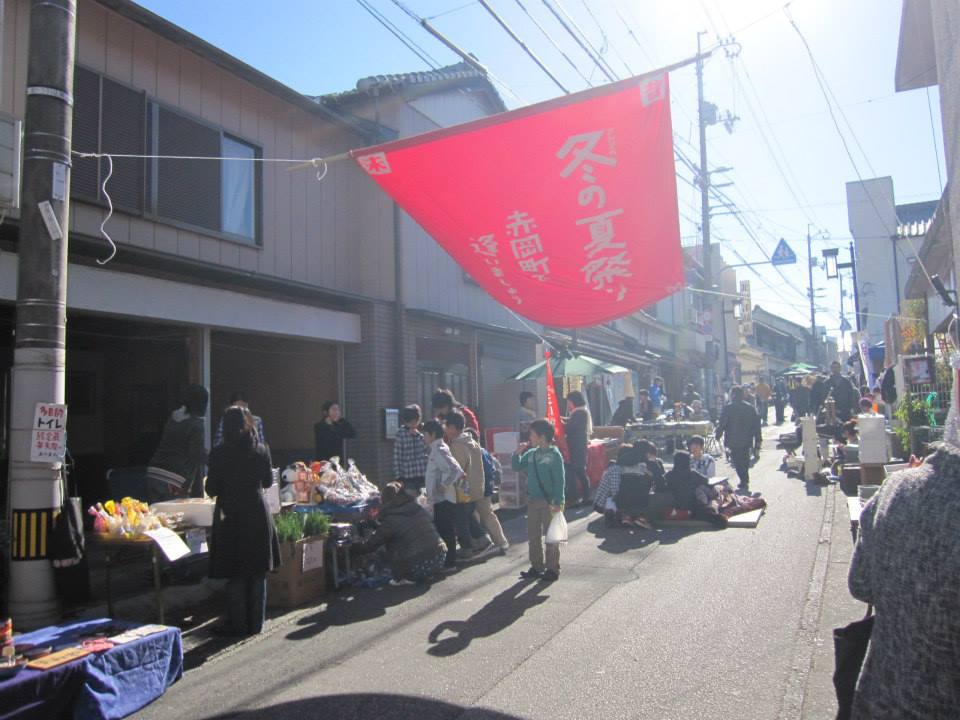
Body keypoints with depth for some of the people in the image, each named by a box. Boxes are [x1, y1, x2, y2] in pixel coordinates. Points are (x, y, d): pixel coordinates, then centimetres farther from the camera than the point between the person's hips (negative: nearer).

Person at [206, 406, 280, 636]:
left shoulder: (219, 453, -11)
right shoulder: (261, 450, -2)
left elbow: (212, 489, -6)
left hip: (230, 516, -2)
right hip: (257, 514, 2)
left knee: (235, 574, 8)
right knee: (257, 573, 11)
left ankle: (238, 624, 14)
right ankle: (255, 624, 19)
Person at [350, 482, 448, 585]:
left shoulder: (391, 520, -8)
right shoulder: (418, 508, 9)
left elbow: (370, 545, 0)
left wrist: (351, 549, 21)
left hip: (418, 569, -6)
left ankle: (405, 579, 9)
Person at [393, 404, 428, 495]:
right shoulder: (401, 434, -1)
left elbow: (430, 451, -3)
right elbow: (397, 457, 1)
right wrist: (399, 477, -1)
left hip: (425, 476, 1)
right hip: (408, 477, -1)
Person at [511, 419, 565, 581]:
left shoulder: (554, 455, -12)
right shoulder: (531, 454, 6)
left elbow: (559, 480, -14)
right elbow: (516, 467, 16)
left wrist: (558, 502, -18)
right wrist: (517, 453, -1)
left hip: (548, 501, -7)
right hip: (532, 500, 7)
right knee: (533, 535, 13)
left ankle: (553, 569, 12)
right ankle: (536, 566, 24)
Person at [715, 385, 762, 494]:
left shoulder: (727, 408, -9)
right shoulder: (750, 407, 4)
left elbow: (721, 424, -10)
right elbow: (756, 425, 5)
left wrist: (718, 435, 4)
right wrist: (757, 441, 10)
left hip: (734, 441, -5)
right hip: (747, 440, 5)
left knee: (738, 462, 1)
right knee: (745, 460, 18)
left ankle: (744, 483, -5)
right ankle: (745, 482, 26)